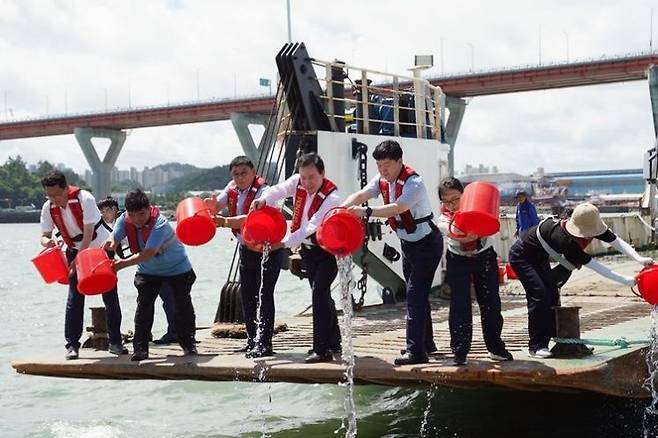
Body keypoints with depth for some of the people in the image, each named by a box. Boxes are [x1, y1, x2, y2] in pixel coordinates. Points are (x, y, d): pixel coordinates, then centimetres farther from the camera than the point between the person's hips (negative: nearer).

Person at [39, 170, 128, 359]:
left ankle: (115, 342, 8)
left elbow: (88, 233, -27)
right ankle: (72, 344, 1)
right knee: (75, 298, -4)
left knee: (110, 297, -1)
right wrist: (47, 241, -33)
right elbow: (45, 235, -8)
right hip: (75, 251, 3)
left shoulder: (84, 198, -26)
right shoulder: (48, 208, -12)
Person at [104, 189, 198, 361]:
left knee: (183, 304, 3)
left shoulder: (160, 224, -36)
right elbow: (113, 239, -28)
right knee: (143, 305, -7)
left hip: (177, 268, -4)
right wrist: (108, 246, -53)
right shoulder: (124, 220, -18)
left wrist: (123, 263, -54)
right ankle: (140, 349, -3)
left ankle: (189, 344, 19)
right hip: (148, 270, 4)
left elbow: (149, 253, -44)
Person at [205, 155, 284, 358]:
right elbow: (218, 202, -12)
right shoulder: (232, 188, 3)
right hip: (246, 249, 8)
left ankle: (264, 343, -9)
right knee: (247, 296, 10)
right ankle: (252, 340, 20)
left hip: (269, 250, -8)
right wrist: (212, 205, -36)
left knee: (264, 295, -11)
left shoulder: (262, 191, -20)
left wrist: (226, 222, -49)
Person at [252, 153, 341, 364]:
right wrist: (264, 199, -33)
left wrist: (284, 243, -40)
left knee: (319, 293, -17)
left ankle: (322, 349, -15)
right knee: (321, 295, 15)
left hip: (328, 250, -7)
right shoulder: (297, 182, -6)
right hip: (308, 248, 8)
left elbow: (311, 227, -33)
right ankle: (334, 343, 28)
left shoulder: (331, 197, -26)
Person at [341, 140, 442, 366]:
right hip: (408, 243, 9)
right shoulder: (382, 180, -1)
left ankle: (415, 351, -15)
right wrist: (342, 207, -34)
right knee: (416, 293, 17)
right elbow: (361, 194, -14)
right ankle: (426, 342, 30)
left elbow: (398, 208, -41)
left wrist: (366, 211, -52)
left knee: (416, 293, -14)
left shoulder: (413, 183, -26)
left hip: (426, 243, -9)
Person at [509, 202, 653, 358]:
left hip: (540, 258, 9)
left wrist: (639, 259, -34)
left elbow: (617, 241, -18)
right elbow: (595, 266, -38)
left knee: (552, 294, 9)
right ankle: (536, 346, -11)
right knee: (540, 294, -18)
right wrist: (627, 281, -36)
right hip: (522, 256, -9)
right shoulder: (564, 240, -41)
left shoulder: (590, 227, -19)